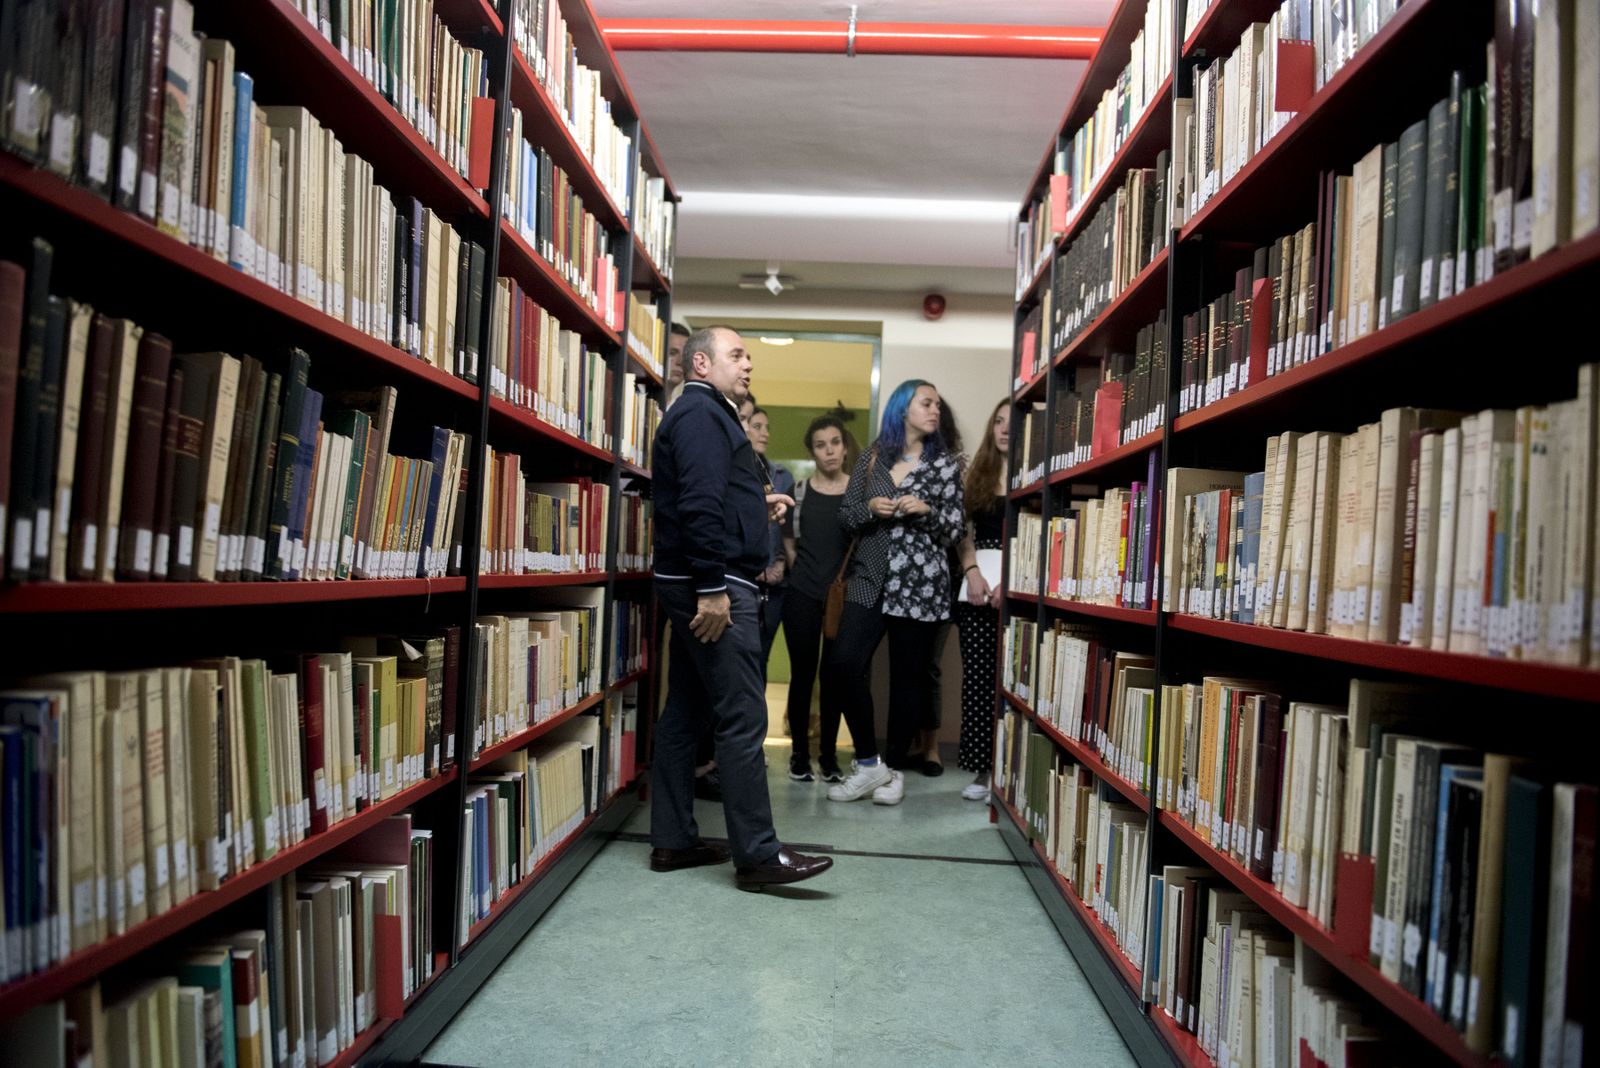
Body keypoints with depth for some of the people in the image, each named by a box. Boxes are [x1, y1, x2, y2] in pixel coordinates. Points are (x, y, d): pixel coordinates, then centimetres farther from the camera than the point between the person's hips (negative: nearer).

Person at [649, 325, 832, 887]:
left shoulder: (702, 413, 23)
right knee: (743, 718, -8)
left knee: (684, 711, 11)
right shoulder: (702, 413, -10)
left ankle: (673, 841, 20)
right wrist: (713, 587, -26)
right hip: (714, 585, -11)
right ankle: (757, 853, -1)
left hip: (698, 586, 11)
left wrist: (757, 505, 12)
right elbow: (700, 504, -22)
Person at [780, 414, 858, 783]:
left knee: (834, 675, 7)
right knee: (802, 673, 4)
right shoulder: (799, 491, 3)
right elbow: (787, 542, 9)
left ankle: (828, 754, 18)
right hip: (802, 597, 0)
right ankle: (799, 753, 16)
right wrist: (803, 572, 4)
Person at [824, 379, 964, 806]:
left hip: (920, 583, -1)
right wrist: (869, 508, -10)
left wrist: (926, 510, -15)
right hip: (869, 580, 1)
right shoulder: (872, 459, 10)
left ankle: (893, 769, 19)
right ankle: (869, 764, 0)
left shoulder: (944, 464, 6)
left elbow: (954, 531, 3)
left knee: (908, 677, 3)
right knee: (844, 662, -15)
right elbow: (846, 516, 10)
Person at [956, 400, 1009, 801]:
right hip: (978, 585, 4)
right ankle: (981, 768, 10)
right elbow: (965, 532, 15)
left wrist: (1011, 581, -15)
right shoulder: (978, 475, 17)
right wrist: (972, 571, -2)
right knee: (976, 678, 2)